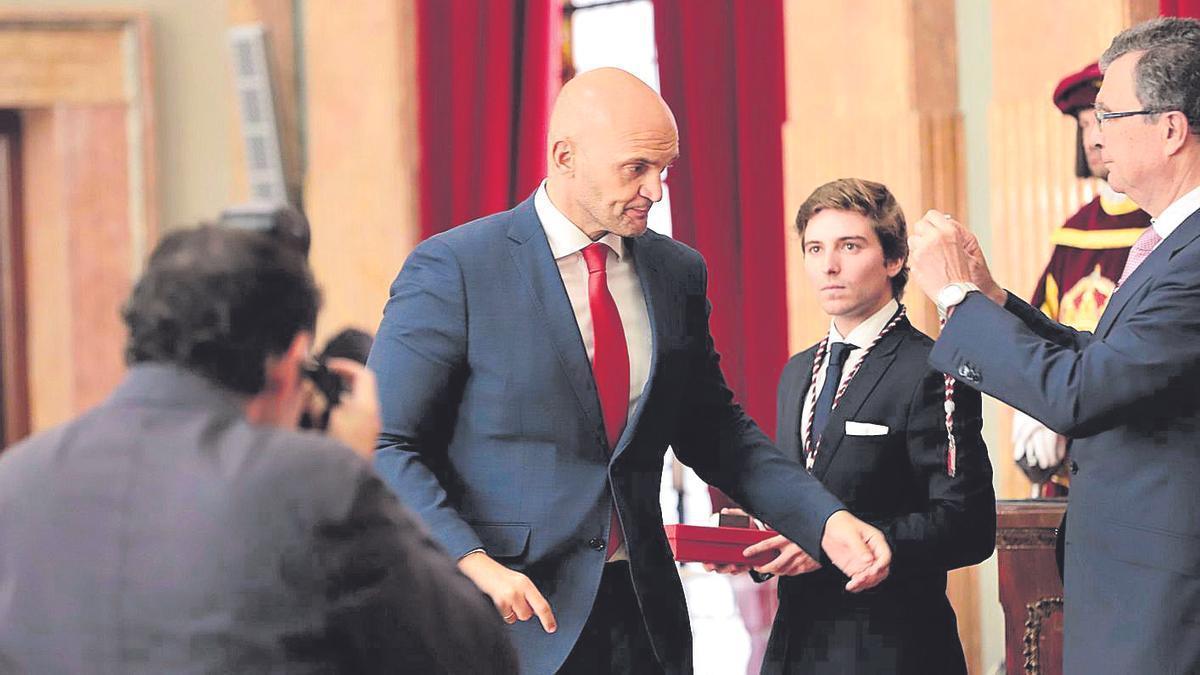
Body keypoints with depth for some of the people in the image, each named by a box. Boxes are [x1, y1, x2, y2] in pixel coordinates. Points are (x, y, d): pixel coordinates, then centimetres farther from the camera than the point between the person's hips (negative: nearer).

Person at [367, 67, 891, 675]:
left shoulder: (678, 272, 8)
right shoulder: (453, 269, -9)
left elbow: (713, 432, 17)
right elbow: (385, 445, -9)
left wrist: (826, 522, 3)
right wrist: (472, 563, -22)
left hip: (644, 620, 5)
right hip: (513, 623, -5)